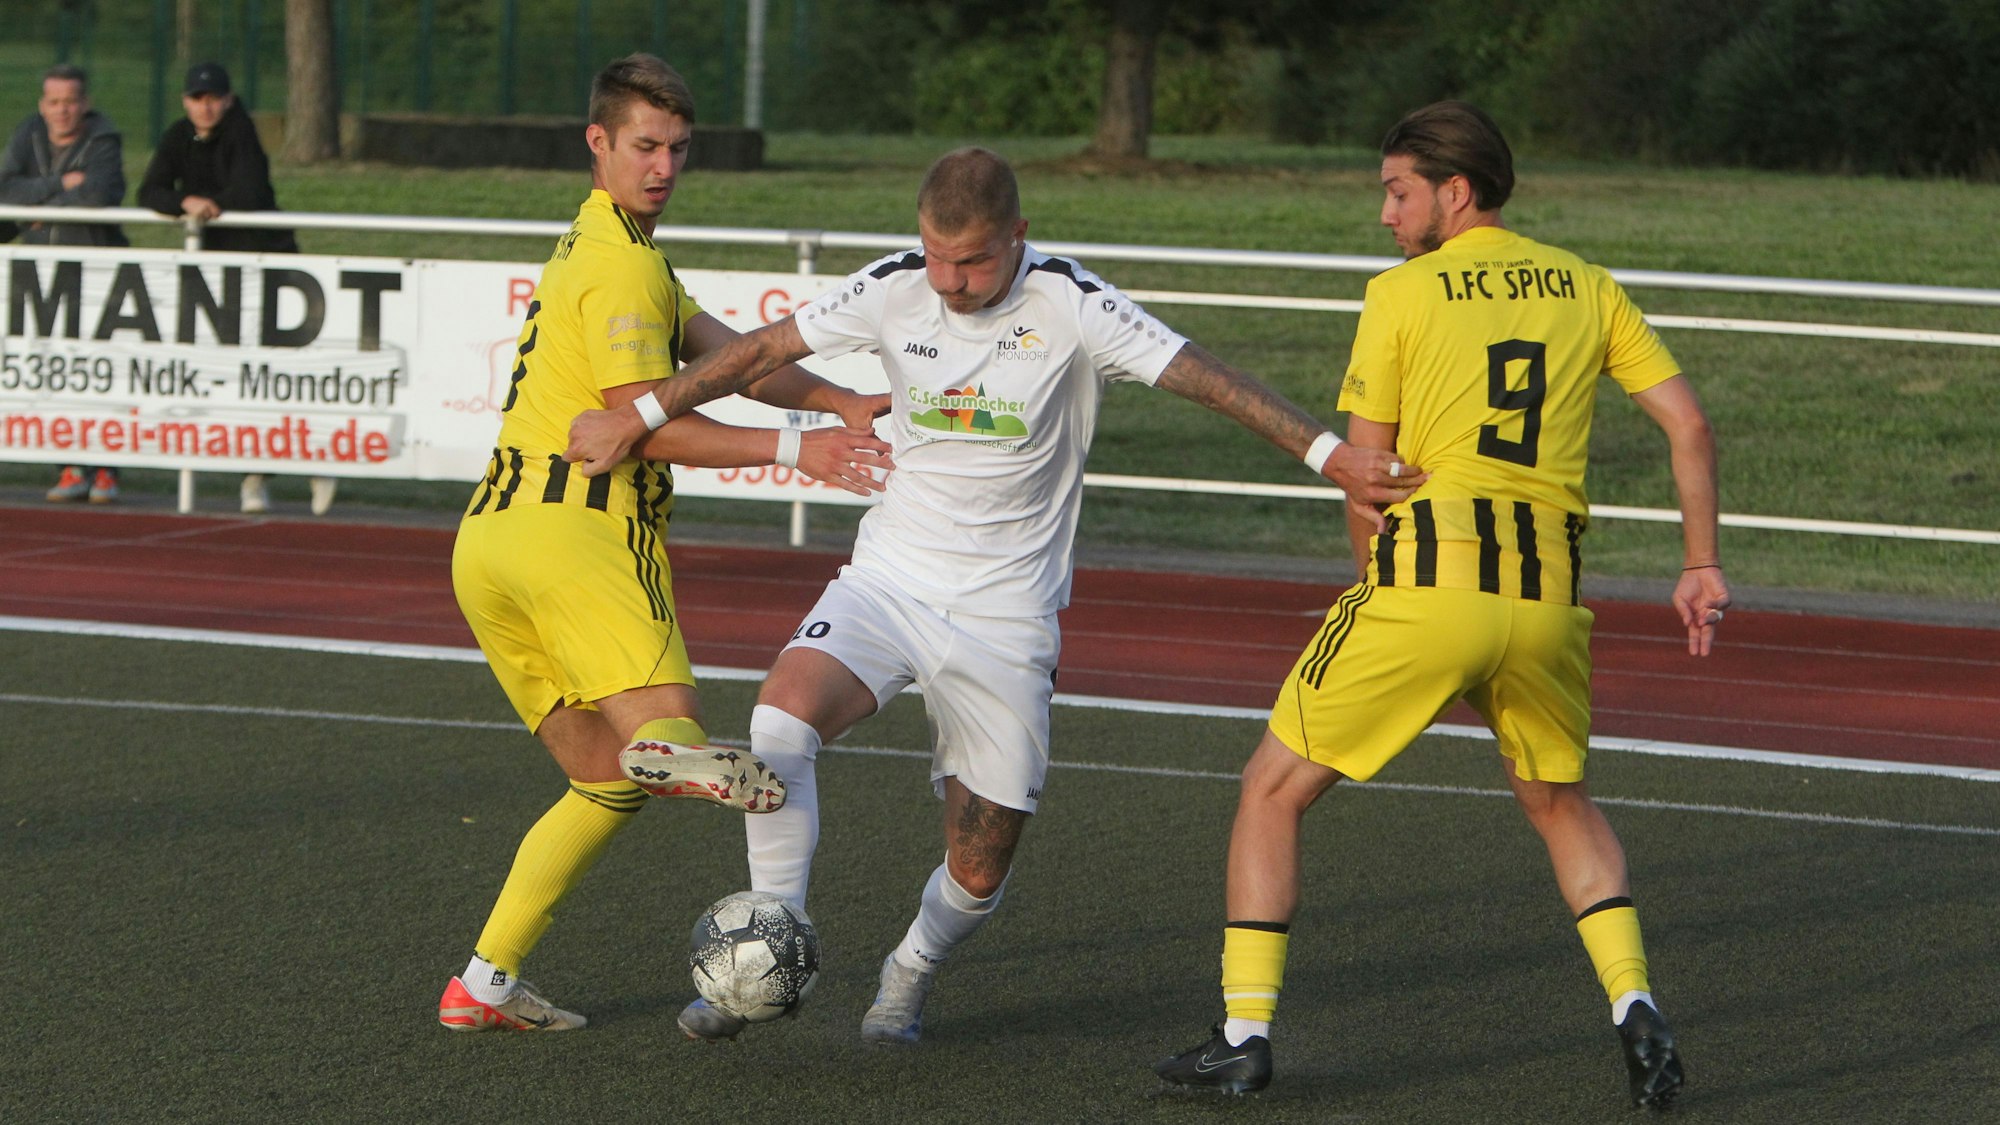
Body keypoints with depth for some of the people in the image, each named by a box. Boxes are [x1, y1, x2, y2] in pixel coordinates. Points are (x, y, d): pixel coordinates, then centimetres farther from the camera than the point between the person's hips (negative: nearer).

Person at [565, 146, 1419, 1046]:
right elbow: (762, 351, 7)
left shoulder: (1068, 305, -13)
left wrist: (1329, 454, -25)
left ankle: (911, 974, 36)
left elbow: (1206, 379, -15)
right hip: (889, 577, 1)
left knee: (979, 870, 2)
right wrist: (635, 419, 10)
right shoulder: (894, 290, -4)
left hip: (1005, 616, -1)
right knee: (783, 713, -29)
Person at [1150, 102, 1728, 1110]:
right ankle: (1633, 1006, 7)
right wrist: (1702, 564, 13)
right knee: (1560, 805, 27)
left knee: (1274, 791, 11)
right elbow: (1687, 423, 8)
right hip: (1547, 593, 4)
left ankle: (1245, 1035, 5)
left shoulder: (1401, 293, 3)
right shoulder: (1586, 287, 13)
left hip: (1425, 576, -4)